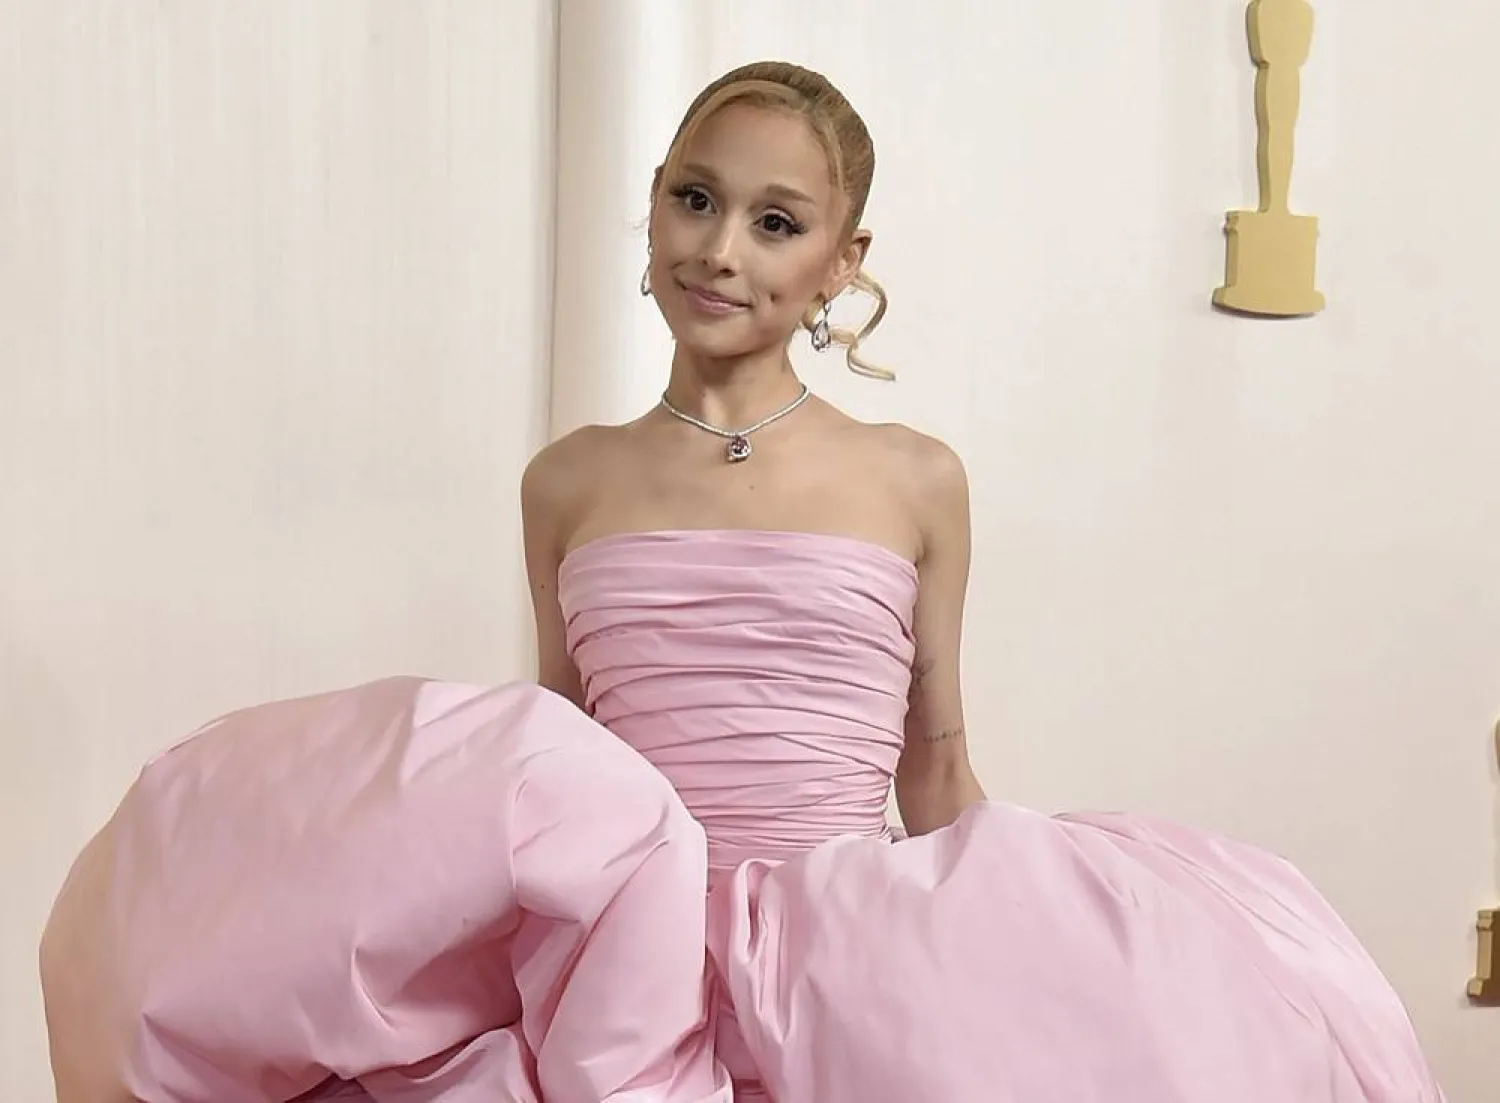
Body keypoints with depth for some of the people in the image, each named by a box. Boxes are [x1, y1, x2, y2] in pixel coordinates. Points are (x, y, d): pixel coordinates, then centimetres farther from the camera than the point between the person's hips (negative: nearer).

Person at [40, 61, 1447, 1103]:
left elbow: (935, 765, 12)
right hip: (609, 921, 0)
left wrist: (988, 942, 9)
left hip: (854, 949, 1)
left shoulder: (917, 481, 6)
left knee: (1230, 968, -25)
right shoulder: (569, 481, 9)